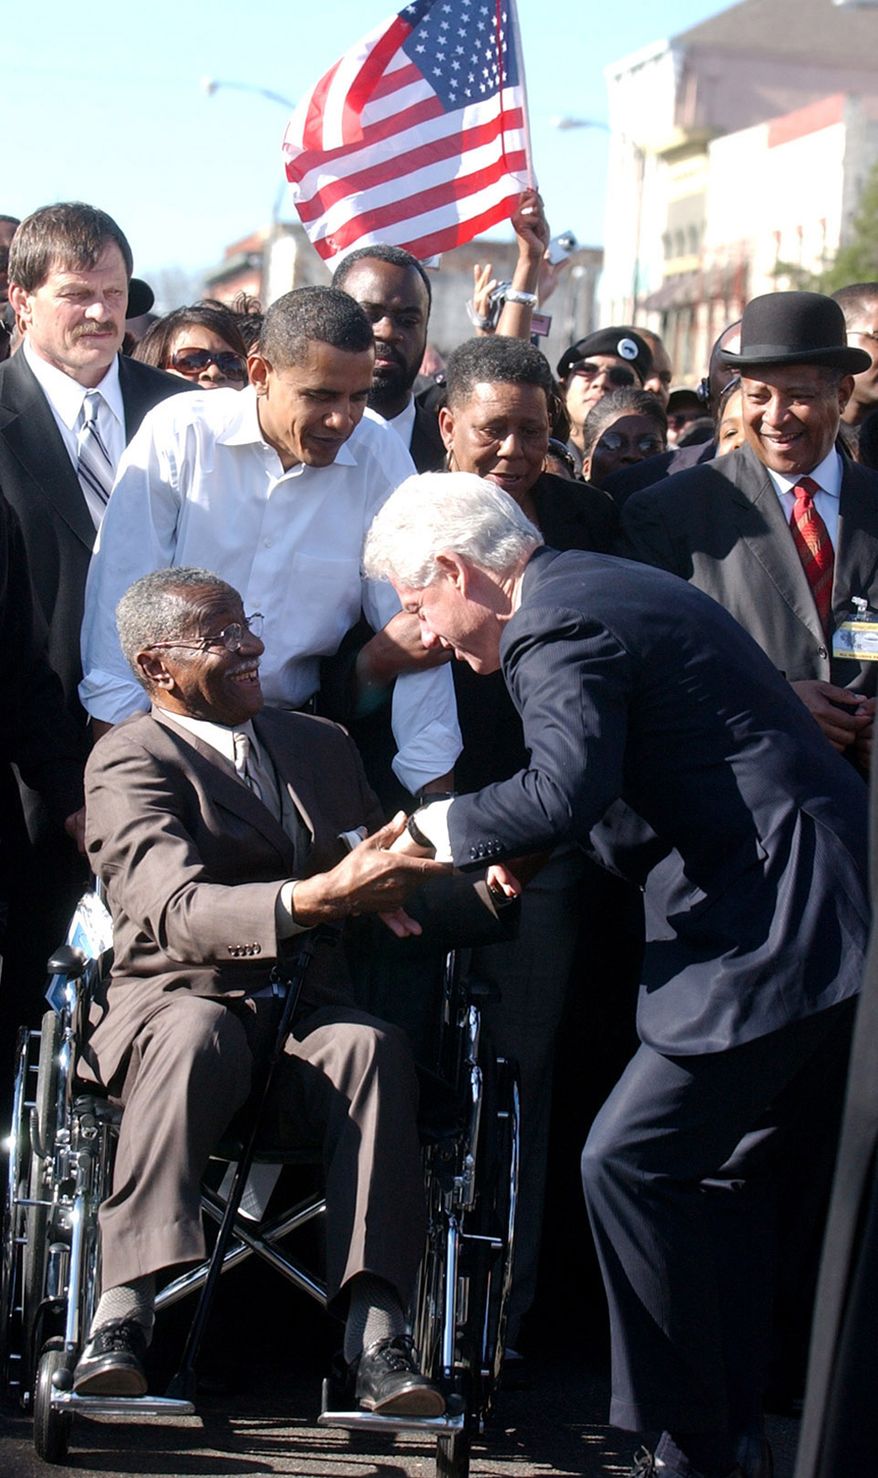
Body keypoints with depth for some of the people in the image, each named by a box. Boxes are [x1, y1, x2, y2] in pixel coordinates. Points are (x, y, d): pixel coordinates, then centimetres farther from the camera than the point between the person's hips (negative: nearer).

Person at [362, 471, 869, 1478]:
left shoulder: (556, 627, -13)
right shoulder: (600, 588, 19)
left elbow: (565, 787, -27)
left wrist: (440, 827, -11)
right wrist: (528, 845, 19)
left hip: (772, 931, -11)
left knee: (630, 1163, -8)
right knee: (726, 1164, 16)